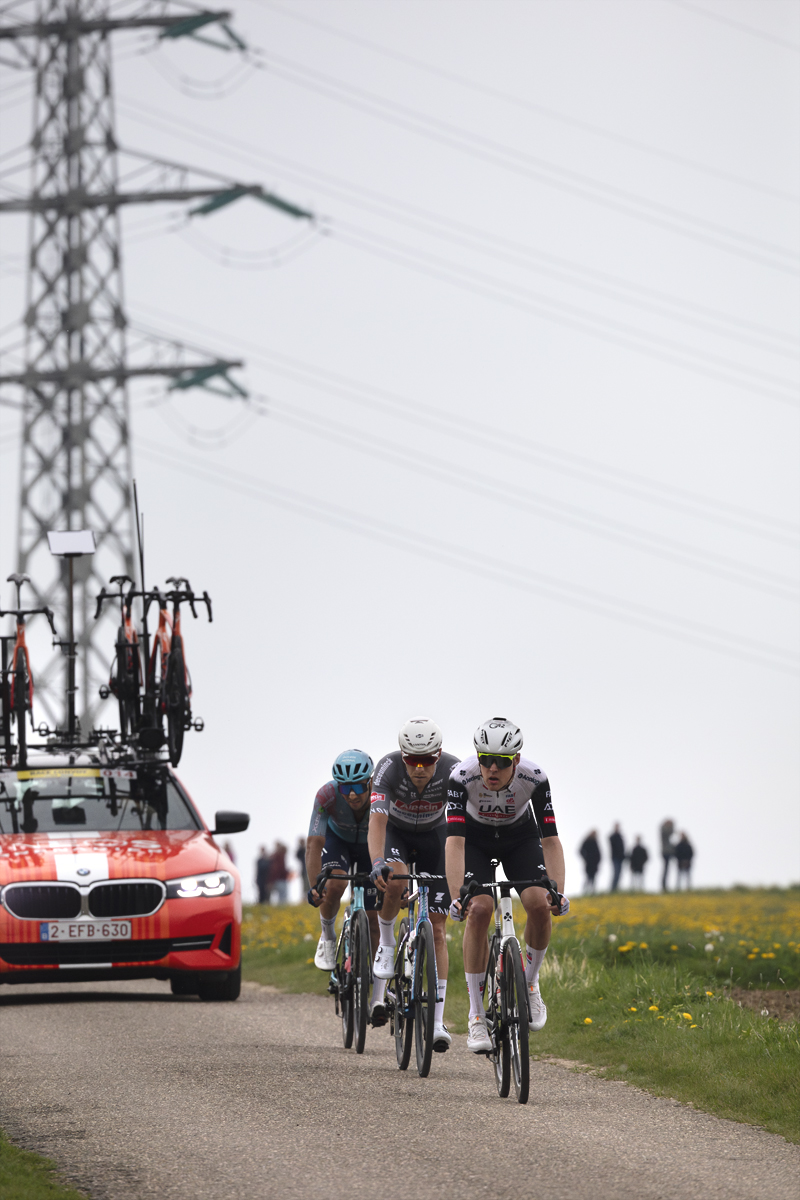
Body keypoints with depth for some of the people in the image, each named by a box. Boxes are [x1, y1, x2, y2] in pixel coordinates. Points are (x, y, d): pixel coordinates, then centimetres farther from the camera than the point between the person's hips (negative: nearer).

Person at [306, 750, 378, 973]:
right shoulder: (327, 796, -36)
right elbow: (314, 844, -39)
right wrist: (314, 886, -51)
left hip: (371, 846, 0)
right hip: (337, 839, 0)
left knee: (373, 917, -4)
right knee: (333, 887, -29)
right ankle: (328, 936, -1)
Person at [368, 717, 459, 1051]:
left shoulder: (453, 770, -30)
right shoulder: (389, 767, -32)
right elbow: (377, 819, -41)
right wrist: (377, 863, -57)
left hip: (434, 836, 1)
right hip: (396, 832, -1)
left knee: (437, 930, -8)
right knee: (394, 882, -36)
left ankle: (438, 1020, -8)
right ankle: (386, 945, -7)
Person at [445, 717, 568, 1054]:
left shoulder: (534, 778, -31)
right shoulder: (462, 776, -34)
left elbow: (550, 839, -31)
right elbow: (454, 840, -39)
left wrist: (558, 892, -43)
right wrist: (457, 896, -50)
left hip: (520, 838, 1)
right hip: (475, 839, -1)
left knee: (540, 905, -23)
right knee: (479, 909, -24)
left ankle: (530, 982, 4)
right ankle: (476, 1015, -16)